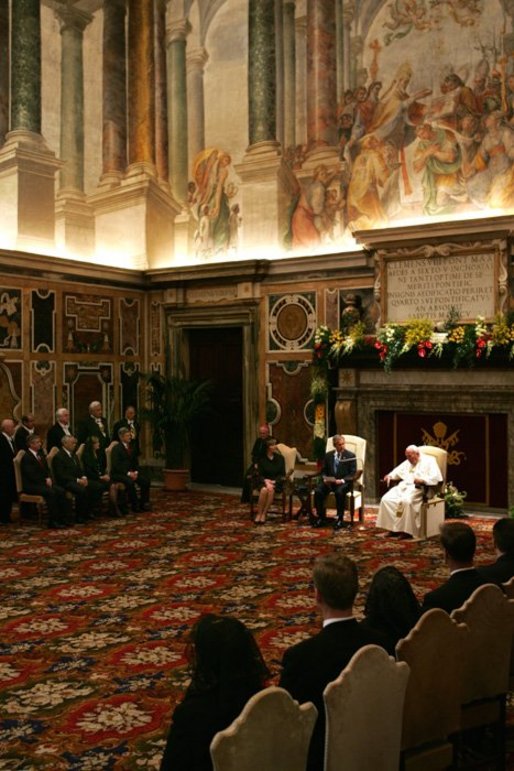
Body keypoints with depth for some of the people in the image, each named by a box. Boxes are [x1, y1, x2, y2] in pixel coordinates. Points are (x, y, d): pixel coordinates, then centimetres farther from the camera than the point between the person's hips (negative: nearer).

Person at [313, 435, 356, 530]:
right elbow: (324, 471, 16)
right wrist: (324, 478, -7)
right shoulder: (328, 455, 12)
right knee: (318, 491, -25)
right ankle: (321, 518, -13)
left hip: (343, 482, -3)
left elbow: (353, 473, -4)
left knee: (339, 492, -37)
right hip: (329, 481, 3)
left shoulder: (350, 456, 1)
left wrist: (342, 480, -19)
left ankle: (339, 519, -23)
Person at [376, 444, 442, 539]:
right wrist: (390, 476, 5)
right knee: (386, 499, -15)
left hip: (418, 488, -7)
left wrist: (422, 480, -28)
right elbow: (397, 471, 28)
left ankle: (407, 530, -28)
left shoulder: (429, 461, 1)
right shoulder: (407, 462, 25)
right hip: (403, 486, 7)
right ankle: (393, 528, -11)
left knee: (406, 501, -37)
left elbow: (436, 477, -12)